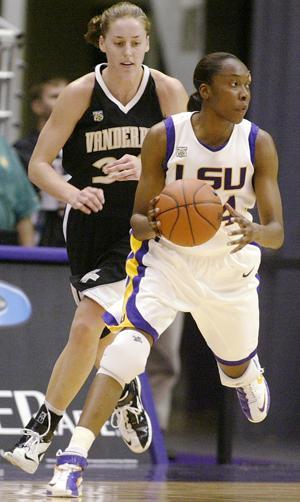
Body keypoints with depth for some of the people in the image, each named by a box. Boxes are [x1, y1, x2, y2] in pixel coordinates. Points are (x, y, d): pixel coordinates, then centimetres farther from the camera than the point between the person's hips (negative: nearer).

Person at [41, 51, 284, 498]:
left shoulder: (259, 145, -15)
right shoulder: (164, 137, -18)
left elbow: (277, 232, -17)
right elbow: (138, 222, -12)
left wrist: (252, 231, -41)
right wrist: (152, 224, -36)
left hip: (230, 267, 3)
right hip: (166, 260, -2)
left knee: (238, 367, 21)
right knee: (127, 347, -26)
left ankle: (243, 373, 63)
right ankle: (73, 460, -30)